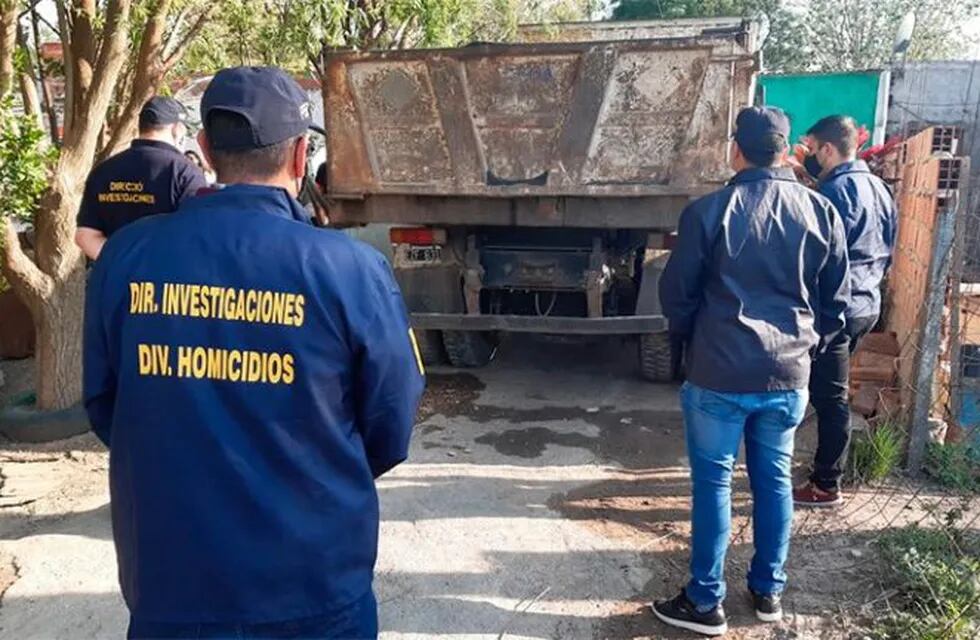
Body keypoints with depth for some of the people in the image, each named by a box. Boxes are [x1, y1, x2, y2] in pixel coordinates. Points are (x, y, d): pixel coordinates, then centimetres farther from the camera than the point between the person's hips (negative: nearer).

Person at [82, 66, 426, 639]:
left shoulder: (126, 257, -8)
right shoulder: (351, 268, -17)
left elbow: (104, 411, 4)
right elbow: (390, 432, -7)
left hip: (167, 584, 3)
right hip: (314, 592, -2)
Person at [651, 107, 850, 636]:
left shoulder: (708, 211, -10)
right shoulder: (822, 213, 1)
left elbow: (676, 294, -3)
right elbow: (836, 302, 7)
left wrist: (688, 341, 15)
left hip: (720, 373, -4)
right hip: (788, 375, 4)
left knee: (712, 484, 6)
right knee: (774, 480, 16)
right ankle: (768, 591, 30)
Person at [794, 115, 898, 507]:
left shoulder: (835, 191, -17)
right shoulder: (878, 187, 12)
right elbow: (887, 248, 19)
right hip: (867, 304, 10)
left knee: (829, 398, -2)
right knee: (832, 394, 18)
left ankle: (826, 486, 7)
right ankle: (827, 468, 30)